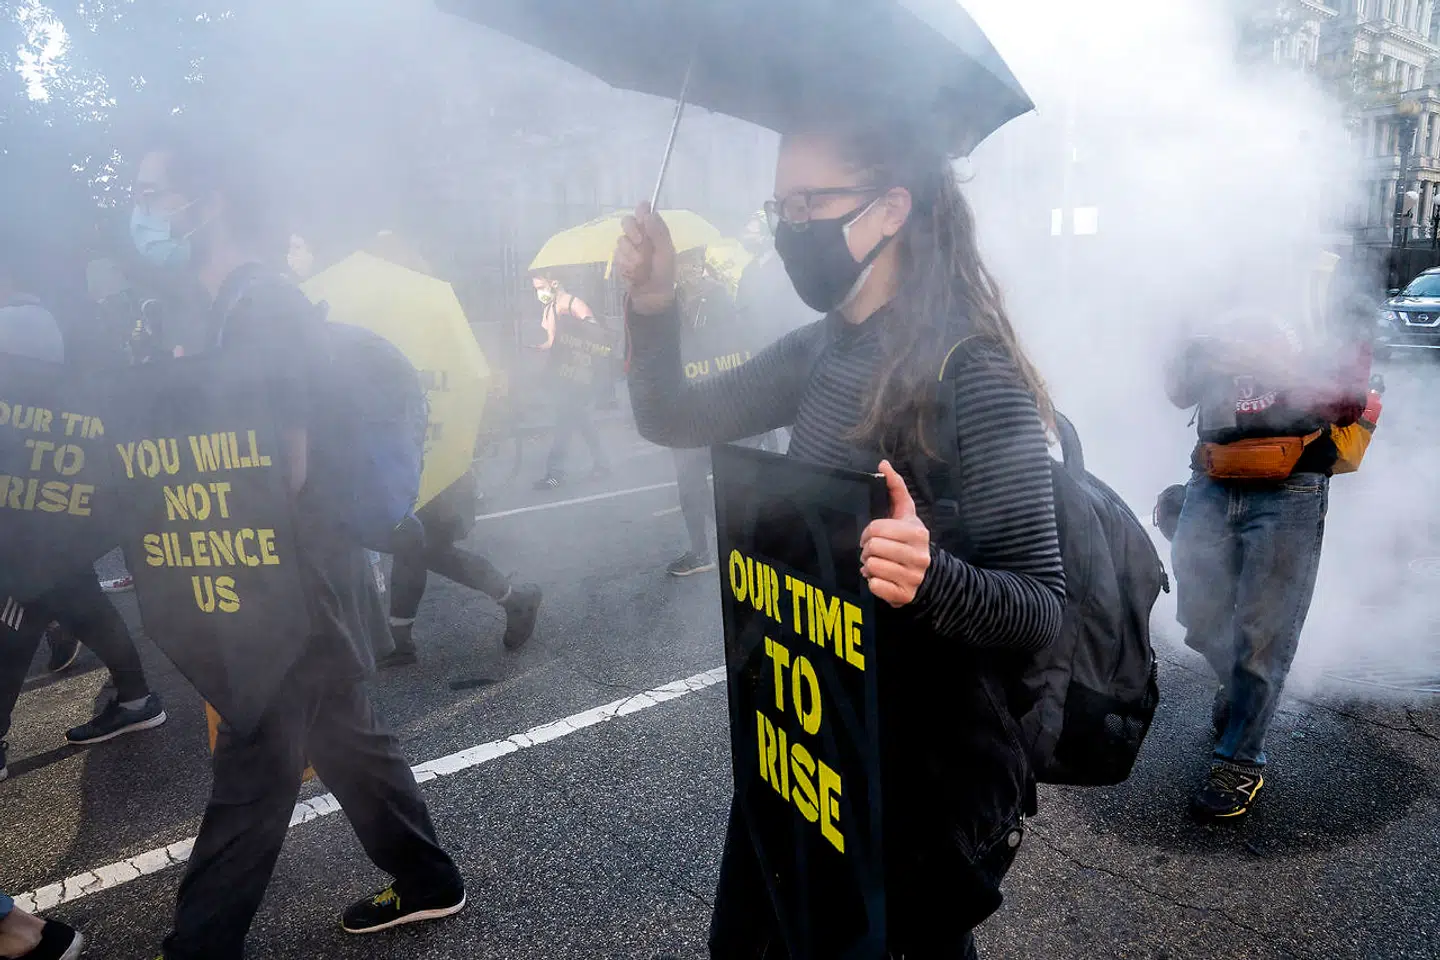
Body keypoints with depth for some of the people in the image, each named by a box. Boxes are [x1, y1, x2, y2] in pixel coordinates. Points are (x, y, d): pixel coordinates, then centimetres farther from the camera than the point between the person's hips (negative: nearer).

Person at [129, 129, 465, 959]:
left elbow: (282, 469, -23)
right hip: (306, 583, 10)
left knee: (252, 776, 4)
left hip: (298, 591, -10)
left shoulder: (261, 309, -18)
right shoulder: (253, 303, 12)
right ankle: (428, 881, 35)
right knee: (348, 740, 20)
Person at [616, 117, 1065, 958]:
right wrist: (655, 309, -9)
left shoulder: (975, 378, -21)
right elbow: (673, 420, 8)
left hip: (931, 769, -6)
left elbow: (1041, 606, -22)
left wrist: (932, 575, -43)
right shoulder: (817, 352, 0)